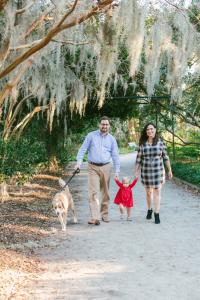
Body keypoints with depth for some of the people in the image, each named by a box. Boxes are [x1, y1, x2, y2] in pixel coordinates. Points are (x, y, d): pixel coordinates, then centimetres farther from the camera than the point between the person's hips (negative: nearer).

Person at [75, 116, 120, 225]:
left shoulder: (112, 139, 8)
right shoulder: (91, 135, 4)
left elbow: (115, 156, 6)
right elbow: (83, 149, 3)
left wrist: (117, 171, -1)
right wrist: (79, 162, -9)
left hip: (106, 167, 2)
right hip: (93, 167, -2)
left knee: (105, 192, 10)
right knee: (93, 192, -11)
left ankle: (104, 214, 24)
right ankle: (95, 217, -17)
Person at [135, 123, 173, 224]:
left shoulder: (160, 142, -1)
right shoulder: (142, 143, 1)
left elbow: (165, 157, 3)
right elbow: (138, 158, 4)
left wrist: (169, 170, 4)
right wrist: (136, 171, -1)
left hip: (158, 171, -2)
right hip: (146, 171, 2)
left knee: (157, 192, -6)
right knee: (148, 192, 13)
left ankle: (157, 214, -3)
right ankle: (149, 210, 34)